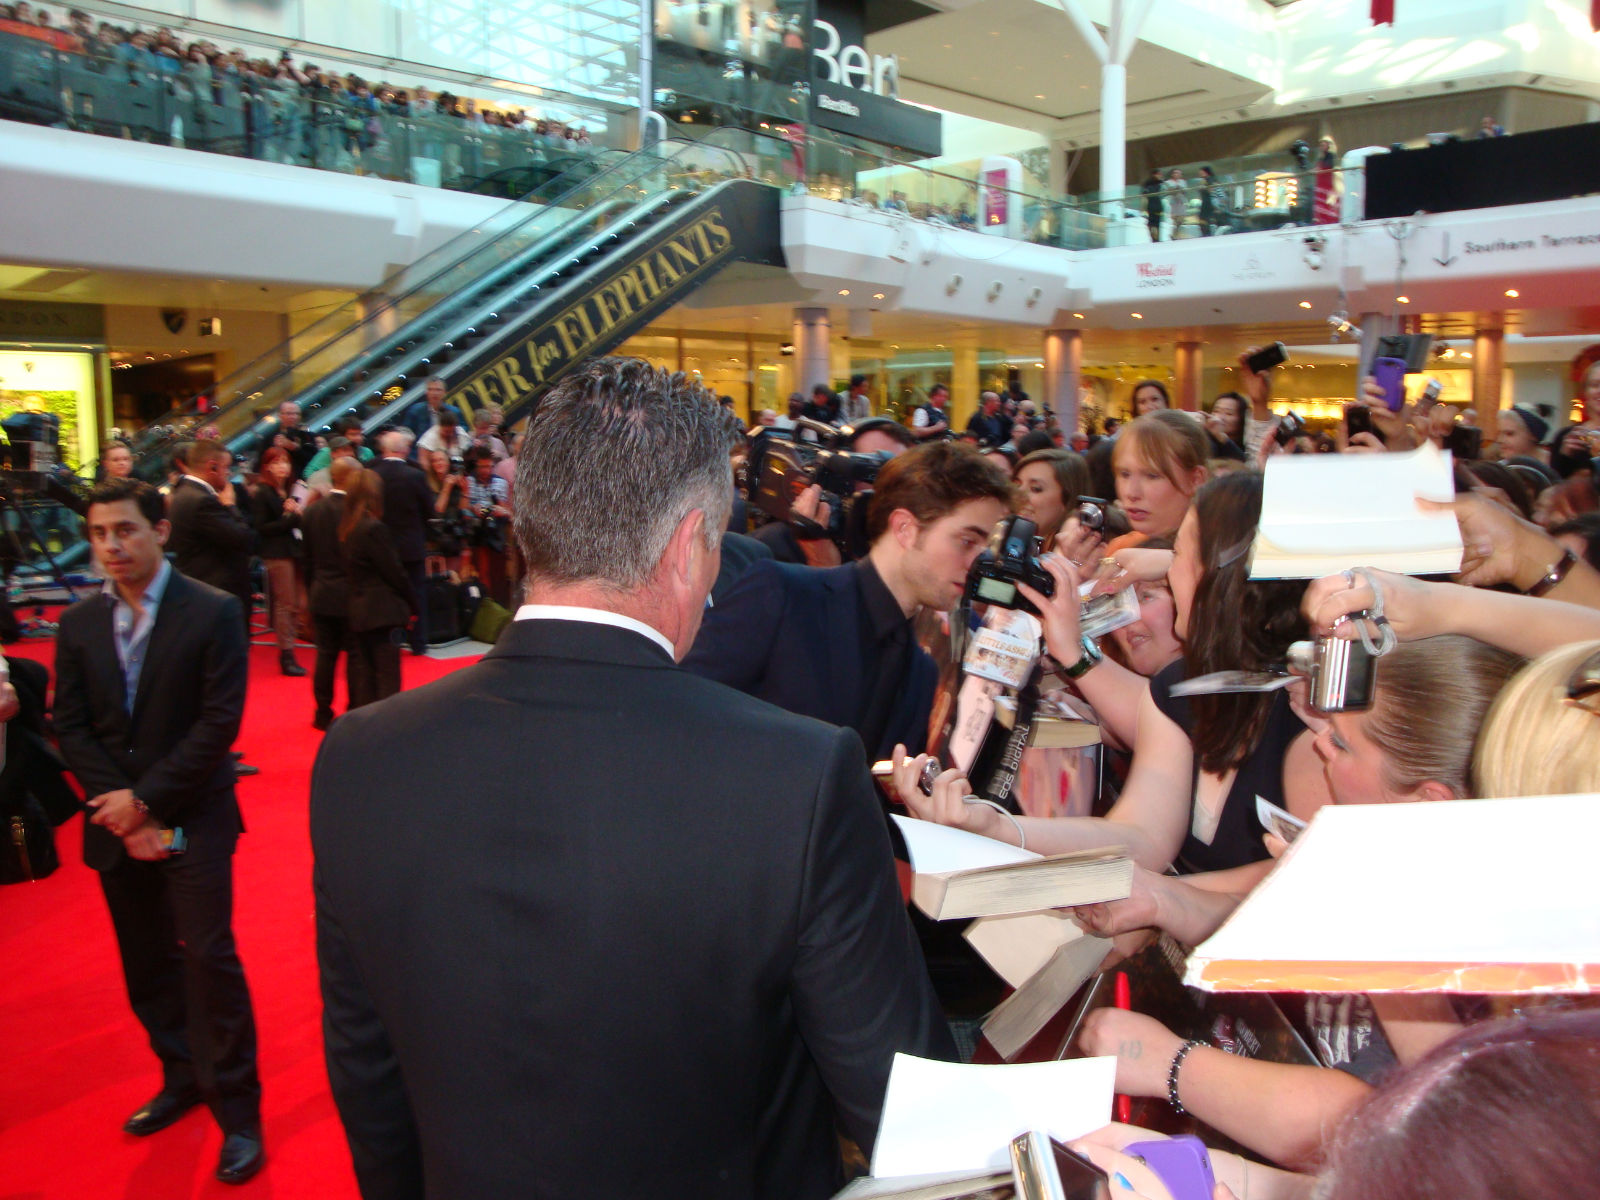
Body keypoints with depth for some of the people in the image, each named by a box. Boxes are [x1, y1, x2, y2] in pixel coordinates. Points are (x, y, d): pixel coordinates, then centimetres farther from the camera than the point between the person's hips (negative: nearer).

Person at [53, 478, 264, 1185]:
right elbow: (71, 726, 4)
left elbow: (218, 722, -12)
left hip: (192, 819, -4)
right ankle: (183, 1078, 33)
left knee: (208, 959, -5)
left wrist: (146, 799, -14)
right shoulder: (79, 624, 5)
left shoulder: (213, 614, -9)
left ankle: (237, 1108, 8)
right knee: (146, 962, 14)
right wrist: (118, 808, -7)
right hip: (116, 824, 5)